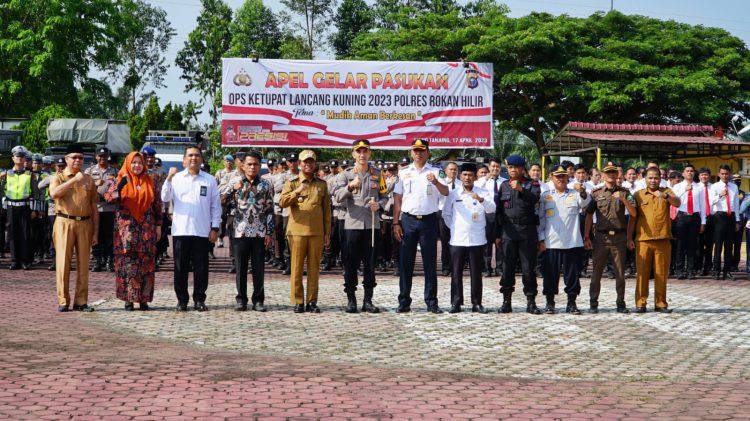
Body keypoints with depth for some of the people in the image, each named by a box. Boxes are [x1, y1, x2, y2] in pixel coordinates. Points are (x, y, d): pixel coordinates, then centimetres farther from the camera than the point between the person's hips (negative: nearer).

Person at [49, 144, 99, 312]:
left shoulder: (88, 180, 14)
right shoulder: (59, 177, 6)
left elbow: (94, 208, 13)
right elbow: (54, 193, -18)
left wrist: (95, 232, 7)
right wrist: (74, 179, -21)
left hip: (84, 224, 3)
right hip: (64, 222, -3)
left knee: (83, 263, 3)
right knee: (63, 262, -5)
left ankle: (81, 301, 9)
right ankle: (63, 301, -1)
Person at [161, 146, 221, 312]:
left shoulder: (210, 180, 9)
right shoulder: (177, 178, 9)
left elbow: (215, 206, 9)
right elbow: (165, 198, -1)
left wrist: (215, 228, 3)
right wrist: (169, 179, -12)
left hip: (202, 231, 0)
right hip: (180, 230, 0)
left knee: (201, 267, 2)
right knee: (181, 267, 3)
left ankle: (199, 300, 12)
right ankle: (182, 300, 12)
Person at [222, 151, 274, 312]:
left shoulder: (266, 185, 6)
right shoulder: (235, 183, 4)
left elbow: (270, 210, 6)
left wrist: (269, 233, 0)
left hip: (259, 232, 0)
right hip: (240, 231, 0)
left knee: (259, 268, 3)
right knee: (241, 268, 4)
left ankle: (258, 300, 10)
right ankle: (241, 300, 12)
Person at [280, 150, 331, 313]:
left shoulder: (322, 184, 12)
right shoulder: (292, 182, 4)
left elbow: (326, 209, 14)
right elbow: (282, 203, -8)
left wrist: (327, 232, 9)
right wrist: (296, 192, -24)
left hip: (317, 232, 2)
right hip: (297, 230, -2)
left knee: (314, 267, 3)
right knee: (297, 267, -1)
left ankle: (312, 301, 9)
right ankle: (298, 302, 4)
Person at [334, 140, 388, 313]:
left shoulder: (378, 174, 11)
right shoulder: (345, 175, 4)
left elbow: (384, 196, 16)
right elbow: (338, 196, -10)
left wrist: (379, 205, -6)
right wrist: (350, 186, -29)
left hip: (372, 224, 2)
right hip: (352, 224, -2)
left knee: (370, 264, 4)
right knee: (351, 264, 1)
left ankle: (368, 301, 11)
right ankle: (351, 300, 8)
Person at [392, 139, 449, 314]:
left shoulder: (435, 171, 4)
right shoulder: (403, 172, 9)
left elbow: (446, 193, -11)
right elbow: (397, 199, 9)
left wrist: (436, 182, -31)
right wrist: (396, 223, 3)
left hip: (429, 220, -1)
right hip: (408, 220, 1)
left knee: (430, 262, 2)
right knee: (405, 262, 2)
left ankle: (431, 302, 8)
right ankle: (404, 302, 8)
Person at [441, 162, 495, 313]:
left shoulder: (483, 193, 4)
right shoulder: (453, 193, 8)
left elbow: (491, 209, -11)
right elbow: (446, 213, 15)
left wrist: (481, 199, -28)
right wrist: (453, 227, 5)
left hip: (477, 240, -1)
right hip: (457, 239, 1)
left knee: (476, 273, 3)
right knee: (456, 272, 2)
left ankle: (476, 303, 9)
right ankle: (456, 303, 7)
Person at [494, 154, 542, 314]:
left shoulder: (532, 184, 5)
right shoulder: (504, 186, 14)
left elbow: (535, 199, -17)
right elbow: (498, 210, 15)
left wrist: (520, 189, -32)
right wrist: (497, 234, 12)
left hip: (528, 231, -2)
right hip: (508, 232, 2)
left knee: (529, 268, -1)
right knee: (507, 267, 2)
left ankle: (531, 302, 4)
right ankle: (506, 302, 8)